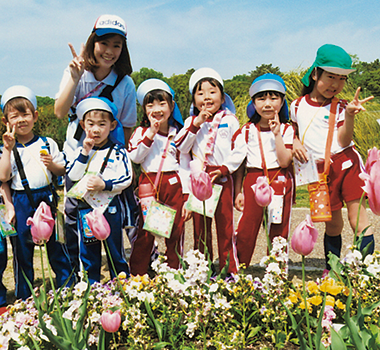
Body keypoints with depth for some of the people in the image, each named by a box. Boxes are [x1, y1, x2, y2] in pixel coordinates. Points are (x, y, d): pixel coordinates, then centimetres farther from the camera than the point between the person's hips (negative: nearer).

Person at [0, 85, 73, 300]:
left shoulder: (47, 144, 6)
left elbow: (62, 171, 9)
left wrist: (52, 164, -11)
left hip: (47, 198, 1)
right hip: (21, 204, 0)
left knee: (57, 247, 6)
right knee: (22, 252, 9)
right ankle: (23, 299, 23)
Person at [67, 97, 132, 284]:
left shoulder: (118, 151, -3)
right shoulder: (81, 150, 5)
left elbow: (126, 178, -9)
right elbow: (72, 175, -6)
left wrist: (104, 185, -21)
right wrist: (84, 153, -13)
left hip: (111, 207, -3)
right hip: (86, 207, 3)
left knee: (115, 251, 8)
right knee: (88, 253, 12)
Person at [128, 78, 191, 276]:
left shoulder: (178, 134, 9)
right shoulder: (142, 132, 9)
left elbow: (185, 167, 8)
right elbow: (134, 157, -7)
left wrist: (186, 197, 2)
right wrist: (150, 134, -11)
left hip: (174, 185, 1)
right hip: (148, 184, 0)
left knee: (175, 233, 6)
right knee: (144, 232, 1)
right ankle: (137, 275, 13)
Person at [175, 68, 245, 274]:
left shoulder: (230, 121, 3)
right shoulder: (191, 122, 8)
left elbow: (239, 150, -1)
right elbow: (180, 147, -4)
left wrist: (223, 169, -11)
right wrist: (195, 124, -12)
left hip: (222, 178, -2)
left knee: (225, 225, 1)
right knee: (200, 226, 9)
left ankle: (229, 271, 11)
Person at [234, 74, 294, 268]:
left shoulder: (286, 130, 1)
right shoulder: (247, 130, 6)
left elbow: (284, 161, -11)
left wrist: (277, 134, -15)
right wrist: (237, 191, 5)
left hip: (279, 182, -1)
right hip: (253, 181, 1)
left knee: (278, 230, 5)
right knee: (246, 229, -1)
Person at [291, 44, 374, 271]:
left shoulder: (340, 107, 0)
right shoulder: (298, 106, 6)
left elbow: (343, 141, -11)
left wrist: (350, 115, -24)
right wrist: (295, 142, 1)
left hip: (346, 164, -1)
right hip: (320, 171, 2)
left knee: (359, 220, -5)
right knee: (333, 224, 10)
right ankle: (331, 271, 26)